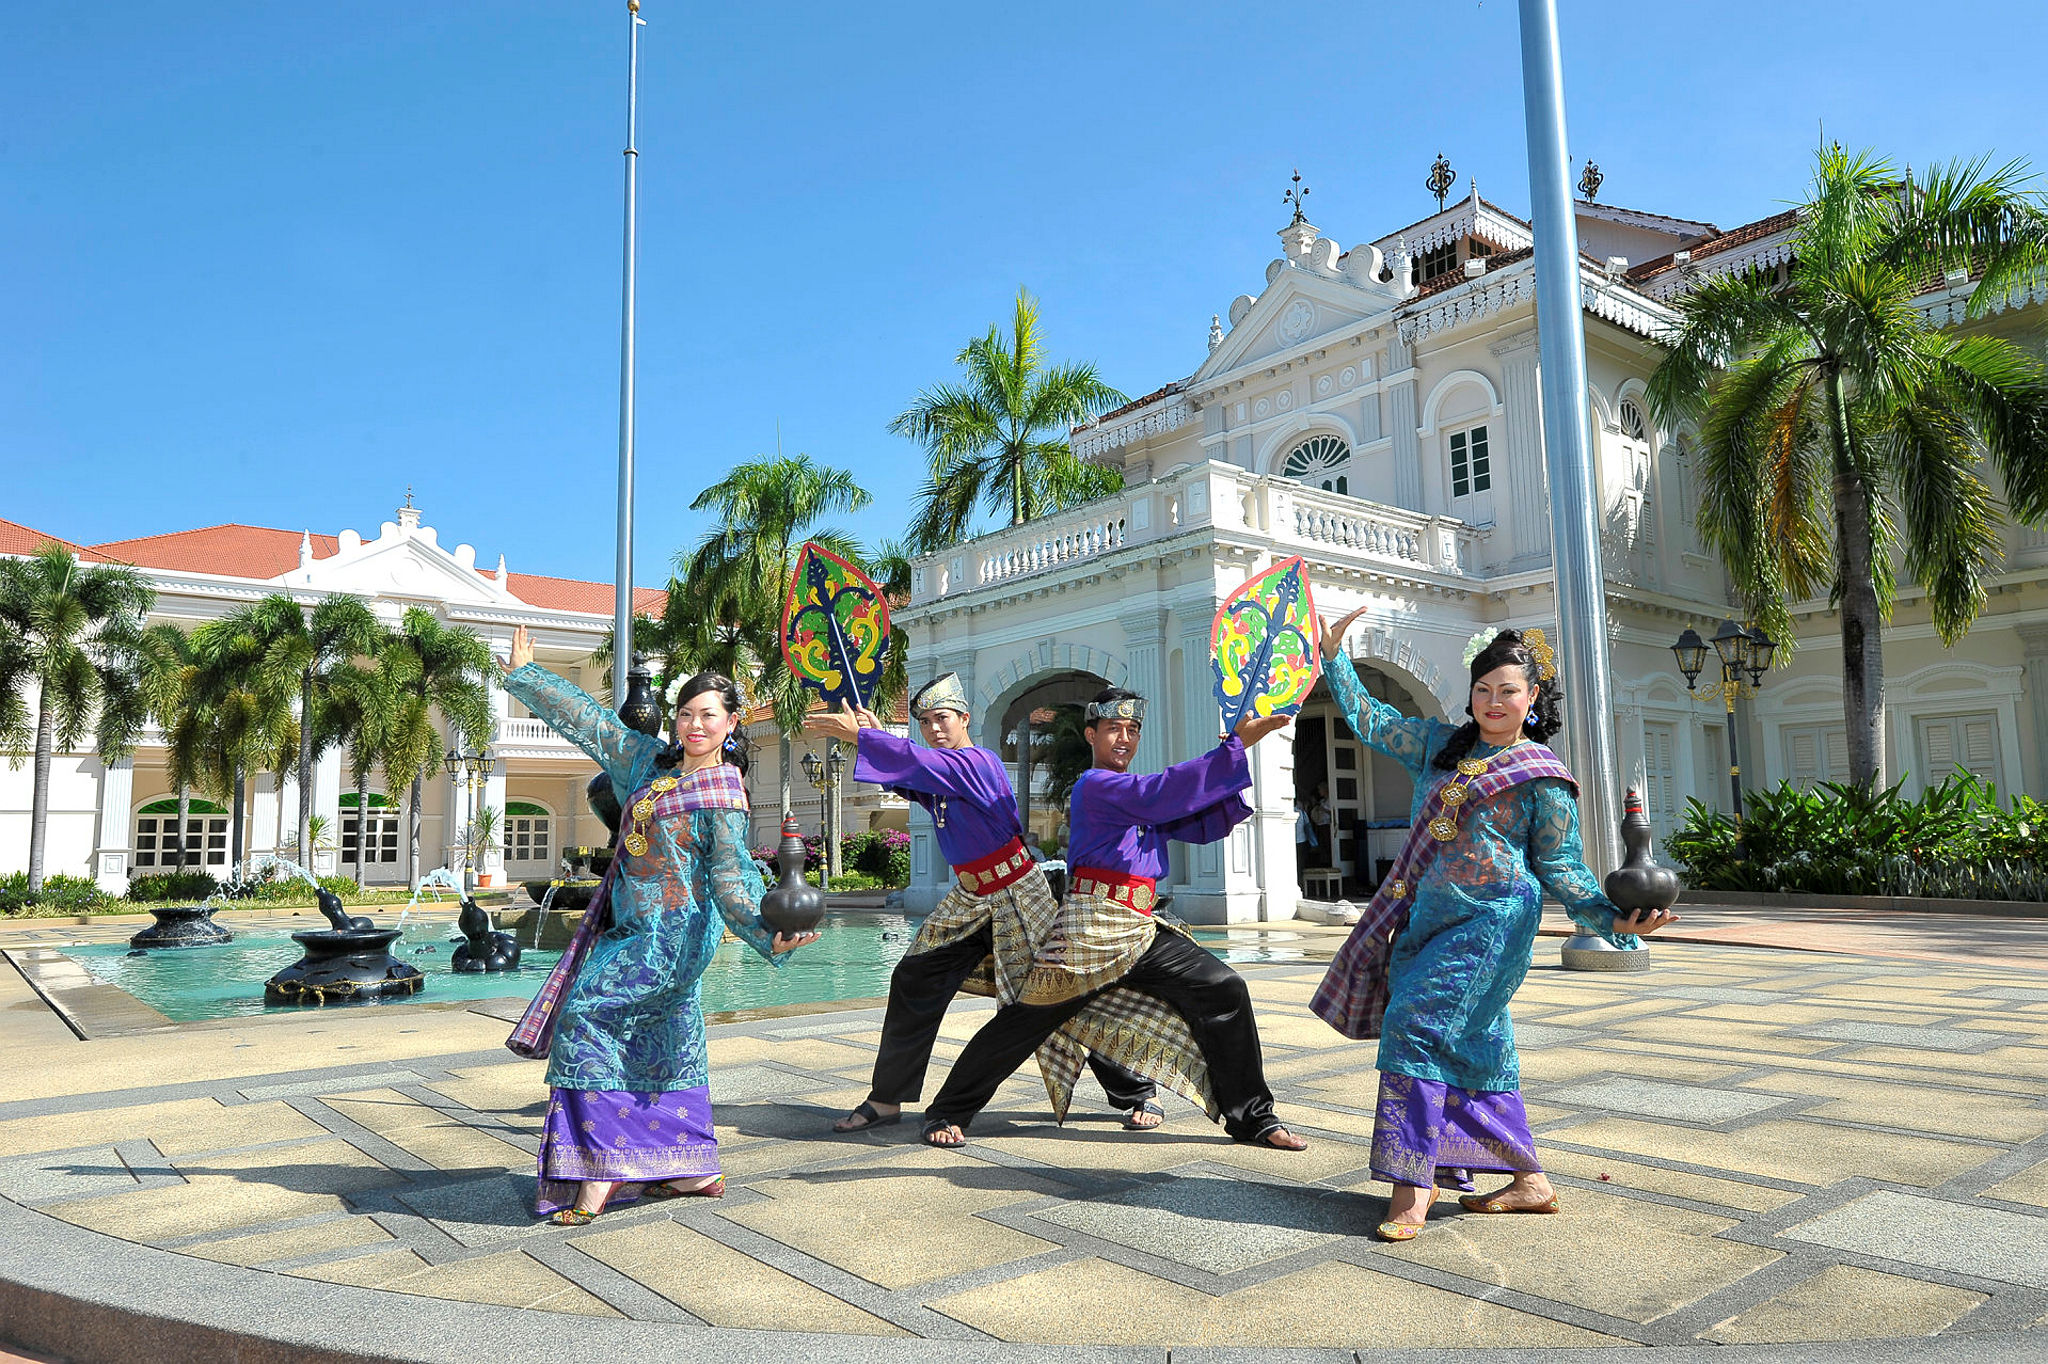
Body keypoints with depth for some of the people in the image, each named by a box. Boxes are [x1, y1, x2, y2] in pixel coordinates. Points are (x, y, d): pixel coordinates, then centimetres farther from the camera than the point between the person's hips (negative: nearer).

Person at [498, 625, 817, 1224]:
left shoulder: (723, 797, -12)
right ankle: (693, 1170, 22)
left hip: (672, 934, -8)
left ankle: (597, 1169, -7)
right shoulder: (653, 763, 8)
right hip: (636, 929, 8)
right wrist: (524, 675, 19)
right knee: (662, 1042, 11)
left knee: (586, 1012, -13)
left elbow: (730, 879, -16)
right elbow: (591, 722, 15)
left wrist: (768, 936, -32)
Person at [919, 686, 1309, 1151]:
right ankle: (946, 1113, 14)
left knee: (1225, 990, -2)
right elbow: (1165, 794, -22)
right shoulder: (1095, 785, -8)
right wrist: (1237, 744, -21)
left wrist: (1235, 780, -2)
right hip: (1090, 928, -8)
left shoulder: (1138, 794, 19)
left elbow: (1203, 825, 14)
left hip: (1141, 931, 8)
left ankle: (1251, 1117, 9)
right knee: (1025, 1020, -3)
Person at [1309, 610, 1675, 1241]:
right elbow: (1370, 720, 19)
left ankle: (1413, 1185, -10)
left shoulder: (1543, 776, 1)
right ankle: (1529, 1180, 21)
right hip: (1430, 917, 6)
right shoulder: (1440, 744, 14)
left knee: (1418, 1024, -15)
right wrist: (1334, 655, 16)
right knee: (1473, 1044, 9)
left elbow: (1558, 866, 1)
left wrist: (1613, 919, -12)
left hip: (1490, 922, -6)